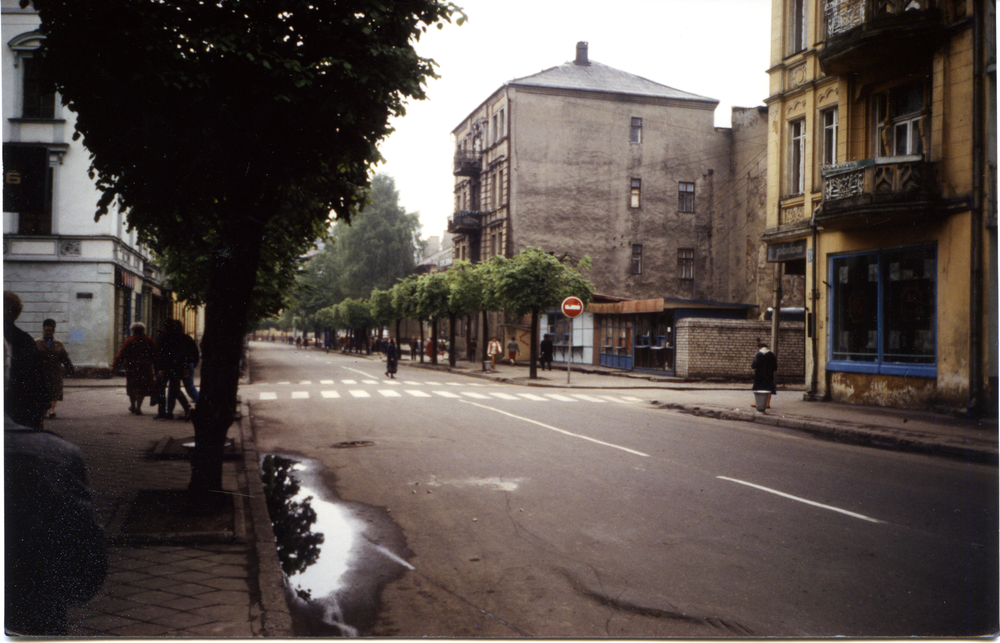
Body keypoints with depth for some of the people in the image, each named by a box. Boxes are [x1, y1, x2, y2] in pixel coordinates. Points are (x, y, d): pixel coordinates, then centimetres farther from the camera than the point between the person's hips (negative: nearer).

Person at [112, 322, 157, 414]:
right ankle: (138, 408, -6)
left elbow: (121, 354, -5)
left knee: (131, 386, 16)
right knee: (142, 387, 1)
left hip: (131, 368, 0)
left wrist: (115, 364, 1)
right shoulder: (149, 340, 2)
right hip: (145, 368, 0)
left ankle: (133, 406, 28)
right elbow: (154, 354, 5)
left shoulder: (129, 341, -3)